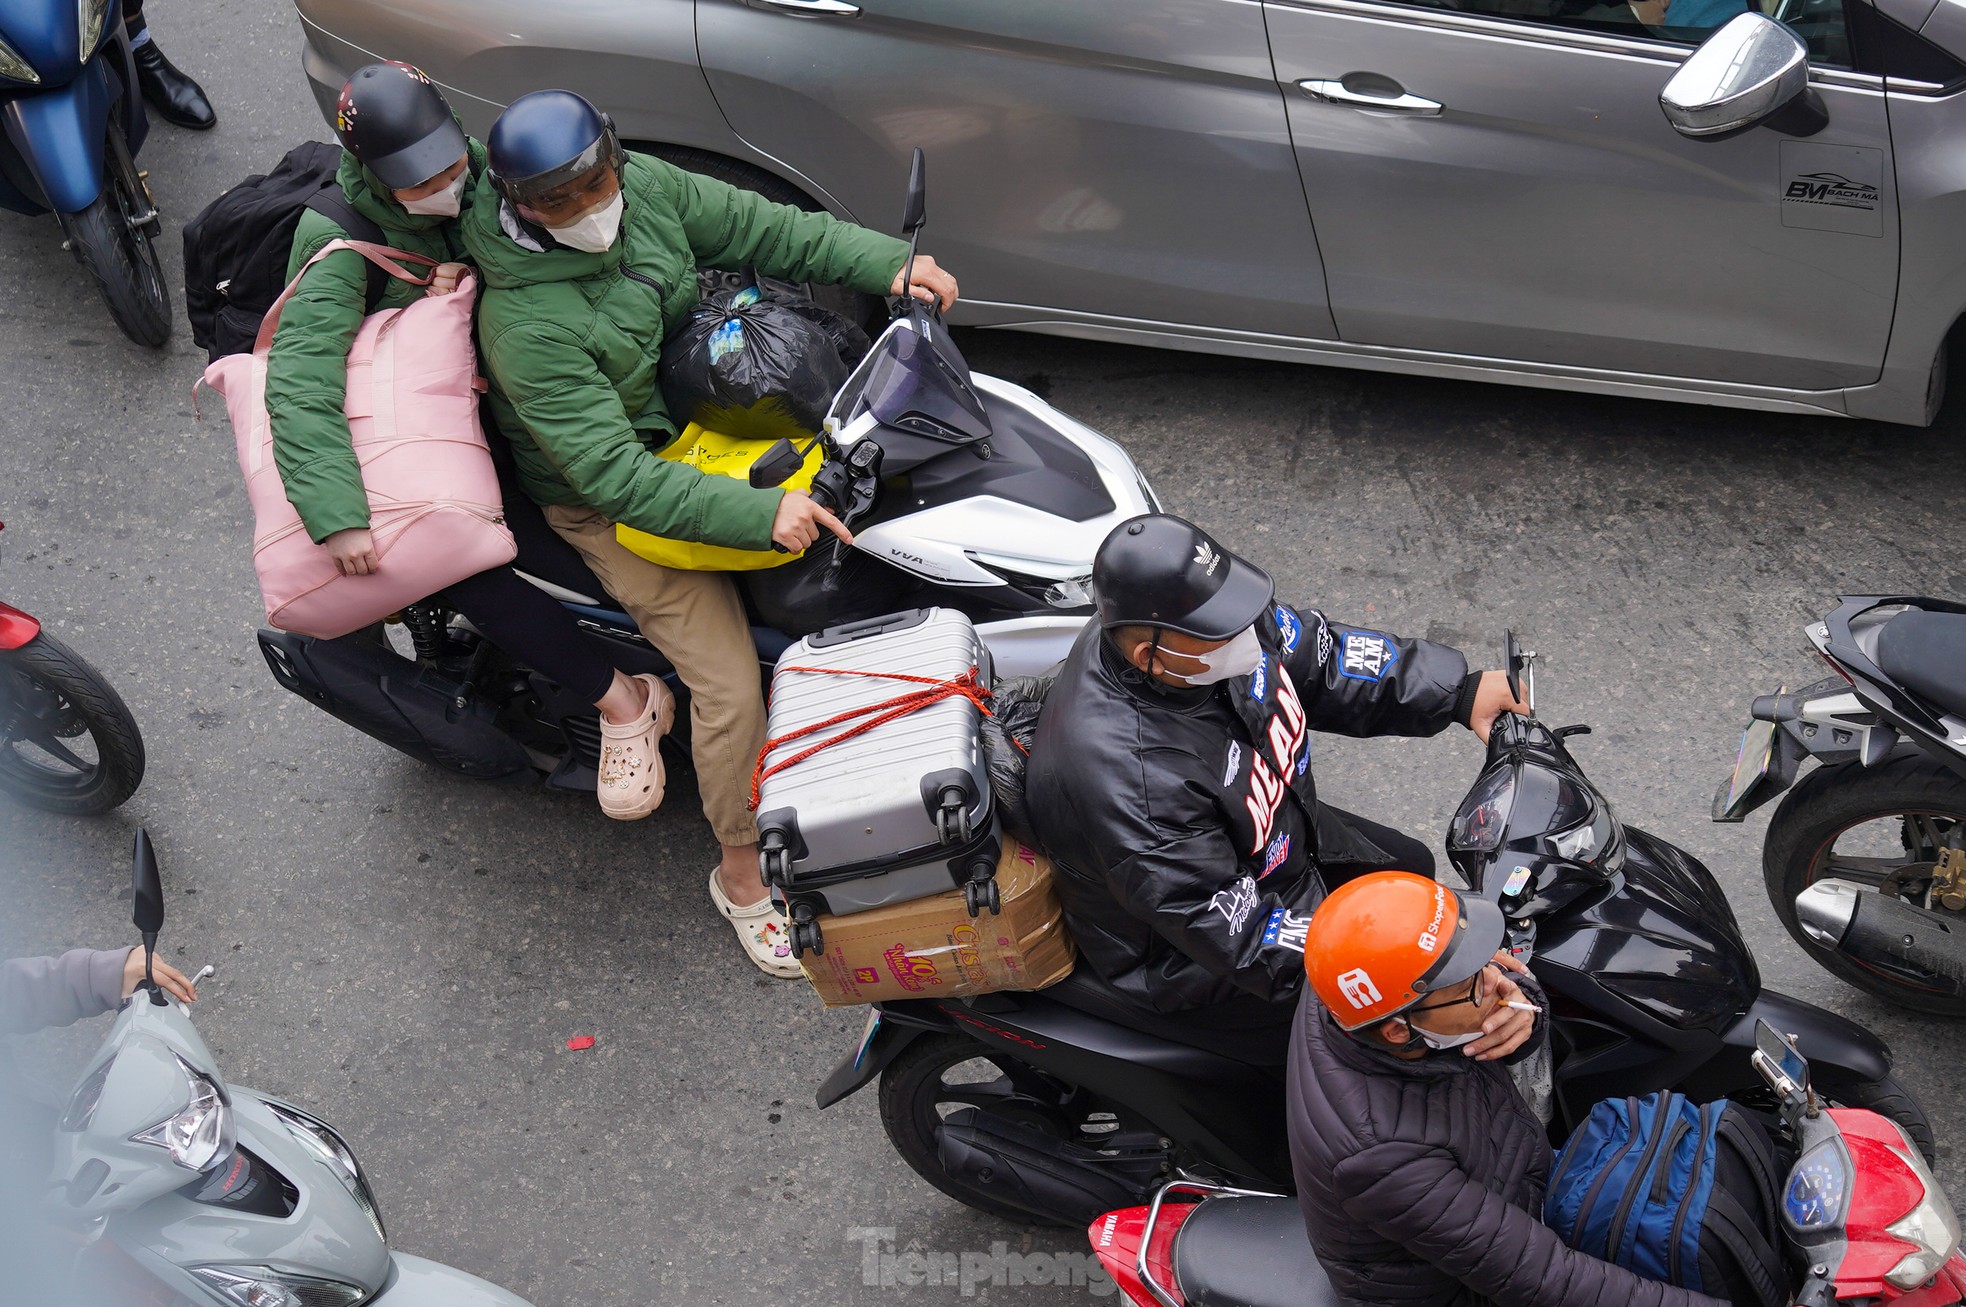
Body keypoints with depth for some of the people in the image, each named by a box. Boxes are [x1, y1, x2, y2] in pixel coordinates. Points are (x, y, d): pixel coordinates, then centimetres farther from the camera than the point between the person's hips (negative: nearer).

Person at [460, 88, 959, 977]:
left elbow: (759, 229, -1)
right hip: (610, 502, -7)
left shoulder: (646, 188, -12)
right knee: (729, 684, -14)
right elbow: (614, 474, -34)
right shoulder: (525, 324, -31)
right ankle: (742, 875, 7)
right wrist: (757, 514, -42)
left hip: (709, 408, 7)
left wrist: (885, 263, -14)